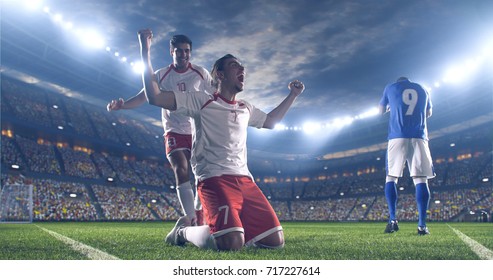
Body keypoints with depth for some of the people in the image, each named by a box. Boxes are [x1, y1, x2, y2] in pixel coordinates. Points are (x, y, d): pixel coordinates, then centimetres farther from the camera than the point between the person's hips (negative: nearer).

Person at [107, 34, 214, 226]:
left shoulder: (200, 73, 1)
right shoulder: (162, 75, -1)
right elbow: (142, 97, -3)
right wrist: (122, 104, -19)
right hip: (175, 132, -1)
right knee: (181, 171, -20)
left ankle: (198, 216, 19)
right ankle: (191, 220, -22)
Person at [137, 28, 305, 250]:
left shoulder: (246, 108, 22)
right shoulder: (202, 102, 4)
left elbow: (270, 121, 43)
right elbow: (154, 97, -4)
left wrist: (293, 94, 39)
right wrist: (145, 51, -6)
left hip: (245, 180, 6)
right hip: (214, 180, -6)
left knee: (275, 240, -6)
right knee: (231, 244, -28)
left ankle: (228, 228, 18)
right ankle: (184, 231, 4)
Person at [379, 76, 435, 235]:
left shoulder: (390, 88, 12)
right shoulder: (422, 90, 19)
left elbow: (381, 111, 24)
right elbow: (428, 113, 32)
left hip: (397, 137, -1)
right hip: (419, 138, 1)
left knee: (391, 178, 6)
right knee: (421, 180, 0)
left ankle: (393, 220, -6)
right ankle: (422, 224, -7)